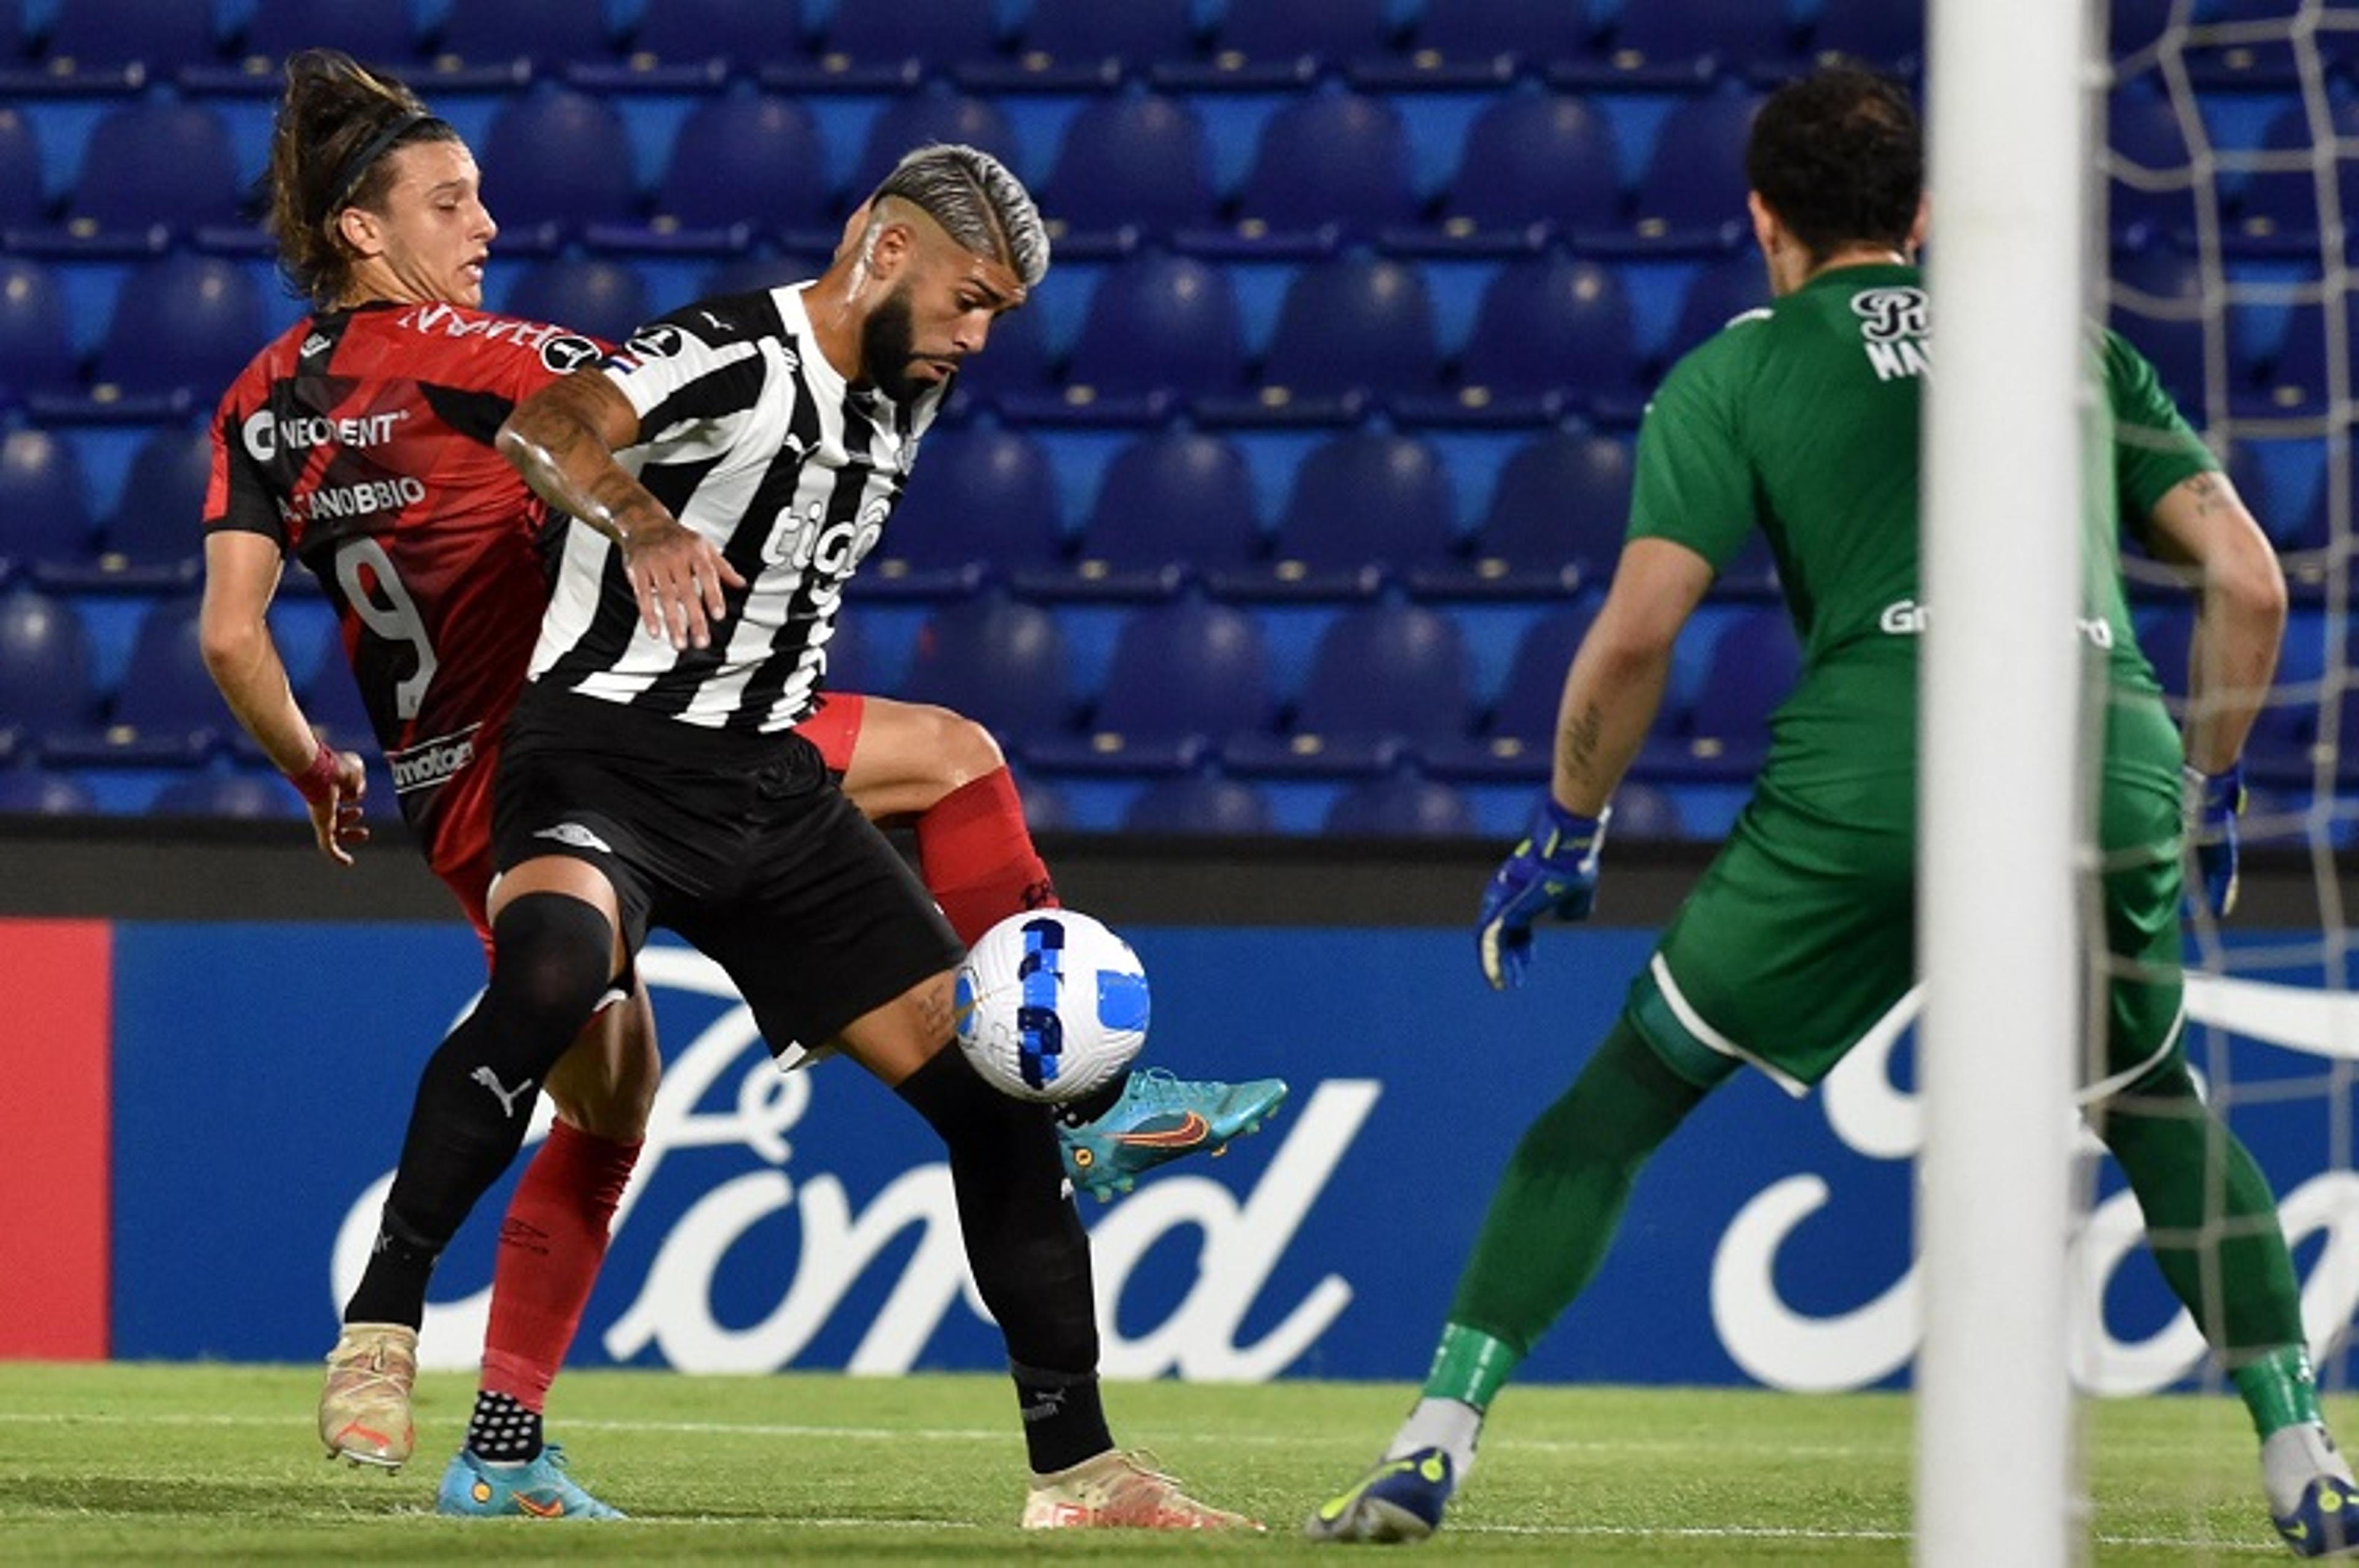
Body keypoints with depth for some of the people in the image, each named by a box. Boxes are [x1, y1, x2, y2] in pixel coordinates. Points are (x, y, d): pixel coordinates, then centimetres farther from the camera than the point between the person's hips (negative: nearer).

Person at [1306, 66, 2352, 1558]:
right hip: (2110, 759, 3)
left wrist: (1564, 841, 18)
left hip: (1866, 786, -2)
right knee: (2165, 1111, 28)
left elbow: (1637, 635, 5)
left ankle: (1435, 1446, 5)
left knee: (1625, 1096, 13)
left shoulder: (1737, 371, 16)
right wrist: (2209, 794, 30)